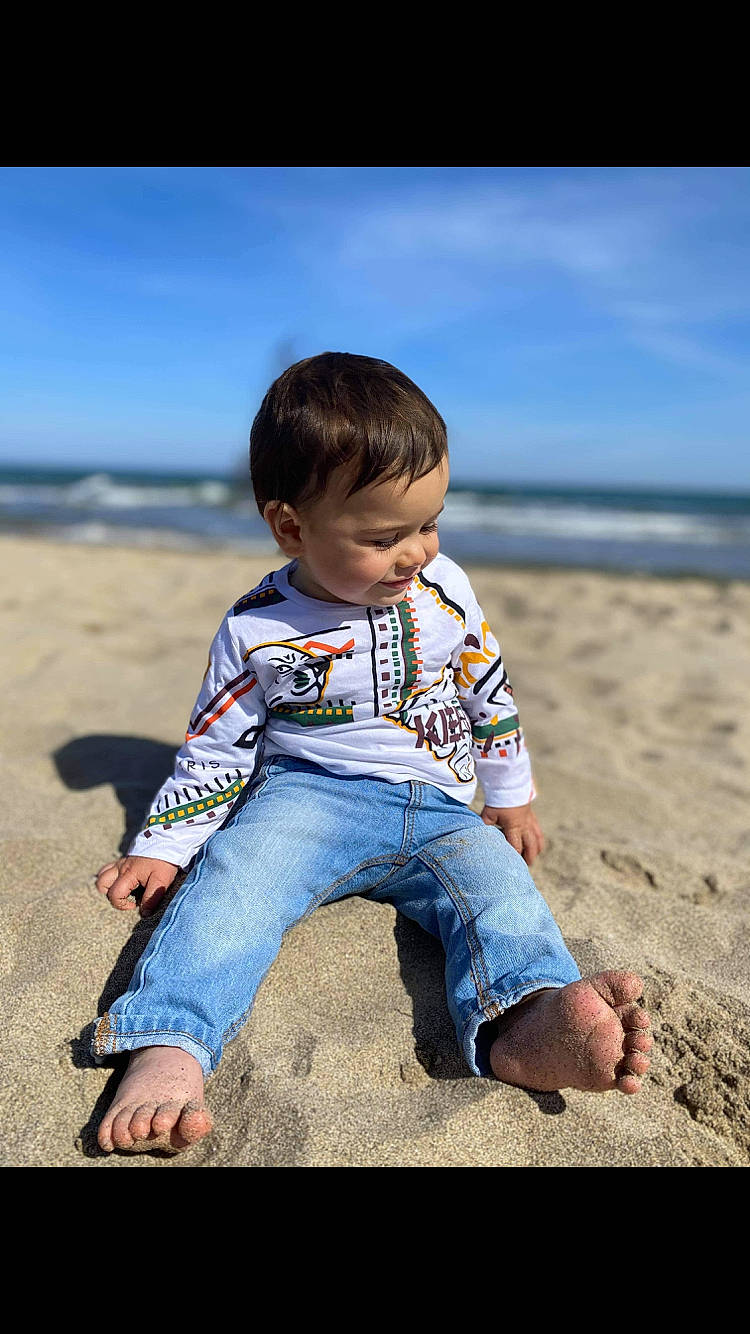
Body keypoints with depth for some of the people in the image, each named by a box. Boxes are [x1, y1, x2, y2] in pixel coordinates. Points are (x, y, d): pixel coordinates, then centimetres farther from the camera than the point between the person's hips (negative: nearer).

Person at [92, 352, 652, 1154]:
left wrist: (511, 798, 19)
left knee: (494, 880, -27)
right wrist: (161, 846, 0)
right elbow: (215, 747, 5)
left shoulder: (445, 589, 2)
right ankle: (169, 1047, -41)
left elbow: (489, 695, 15)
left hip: (439, 812, 3)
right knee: (236, 874, -31)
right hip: (307, 795, -2)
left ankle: (523, 1028, -50)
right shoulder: (257, 630, -6)